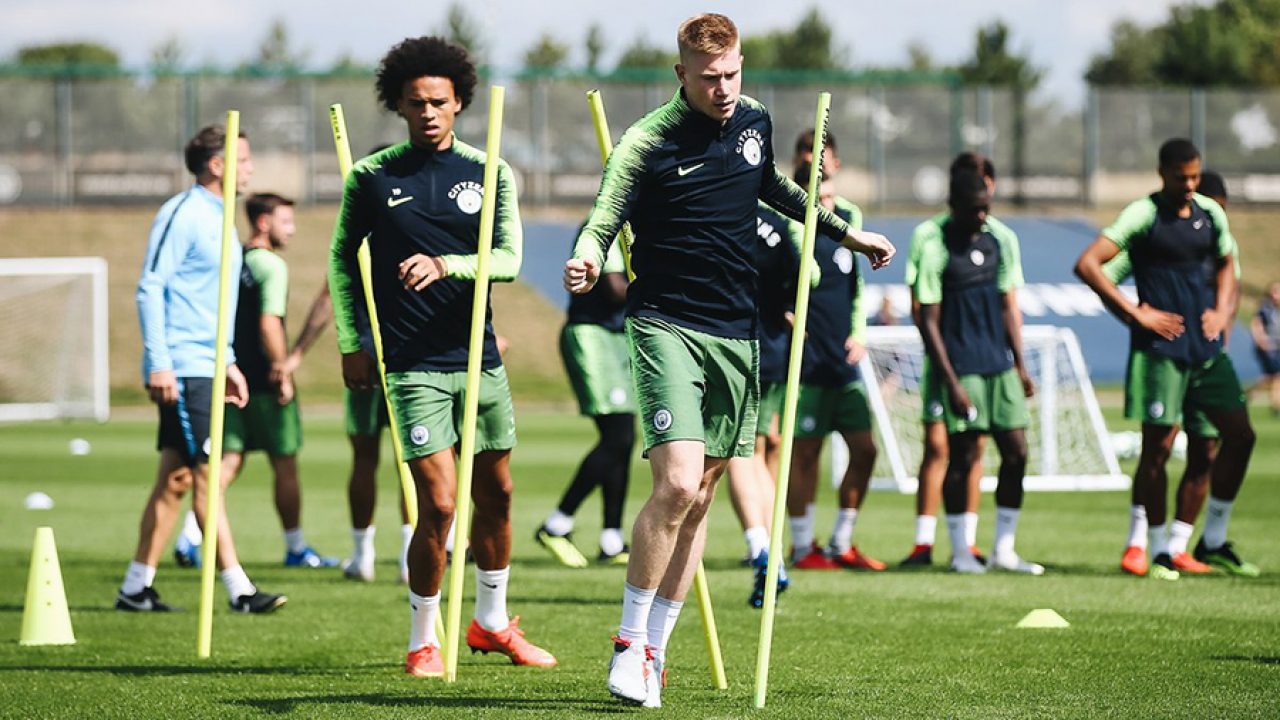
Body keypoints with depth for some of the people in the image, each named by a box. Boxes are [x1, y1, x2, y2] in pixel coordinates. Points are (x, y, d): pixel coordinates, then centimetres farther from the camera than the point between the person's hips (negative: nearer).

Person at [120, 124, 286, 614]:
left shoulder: (219, 219, 18)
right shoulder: (182, 214, -10)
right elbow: (150, 288, -14)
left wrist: (228, 362, 22)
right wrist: (159, 362, -20)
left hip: (206, 368, 9)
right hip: (182, 368, -9)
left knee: (175, 479, 9)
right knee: (208, 475, -9)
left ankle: (136, 588, 13)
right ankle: (238, 589, -10)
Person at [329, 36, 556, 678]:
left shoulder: (488, 174, 3)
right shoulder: (371, 178, -1)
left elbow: (508, 259, -6)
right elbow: (341, 258, 11)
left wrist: (444, 264, -24)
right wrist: (350, 344, 6)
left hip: (480, 359, 4)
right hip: (414, 365, -3)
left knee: (495, 494, 14)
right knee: (439, 506, -11)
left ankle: (491, 622, 32)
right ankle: (422, 641, 5)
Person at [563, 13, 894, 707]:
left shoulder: (755, 123, 8)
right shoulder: (648, 142, -10)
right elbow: (602, 220, -14)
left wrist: (844, 231, 35)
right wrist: (585, 259, -37)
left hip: (735, 333, 6)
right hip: (667, 328, -6)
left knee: (701, 494, 7)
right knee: (677, 485, -20)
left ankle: (654, 649, 15)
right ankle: (629, 640, -5)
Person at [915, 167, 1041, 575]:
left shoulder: (1001, 240, 9)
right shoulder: (935, 248, -8)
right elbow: (929, 322, -8)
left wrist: (1019, 365, 10)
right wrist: (951, 382, -12)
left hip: (1000, 365, 5)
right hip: (962, 367, -5)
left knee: (1015, 451, 2)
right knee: (962, 454, -3)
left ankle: (1004, 549, 11)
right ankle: (959, 551, 8)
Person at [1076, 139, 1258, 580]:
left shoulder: (1210, 213, 9)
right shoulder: (1144, 215, -9)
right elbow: (1087, 265, -16)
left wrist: (1222, 312, 8)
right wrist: (1137, 314, -15)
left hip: (1206, 346, 6)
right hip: (1161, 347, -6)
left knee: (1240, 434, 4)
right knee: (1158, 446, -5)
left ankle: (1213, 542, 16)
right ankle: (1159, 551, 7)